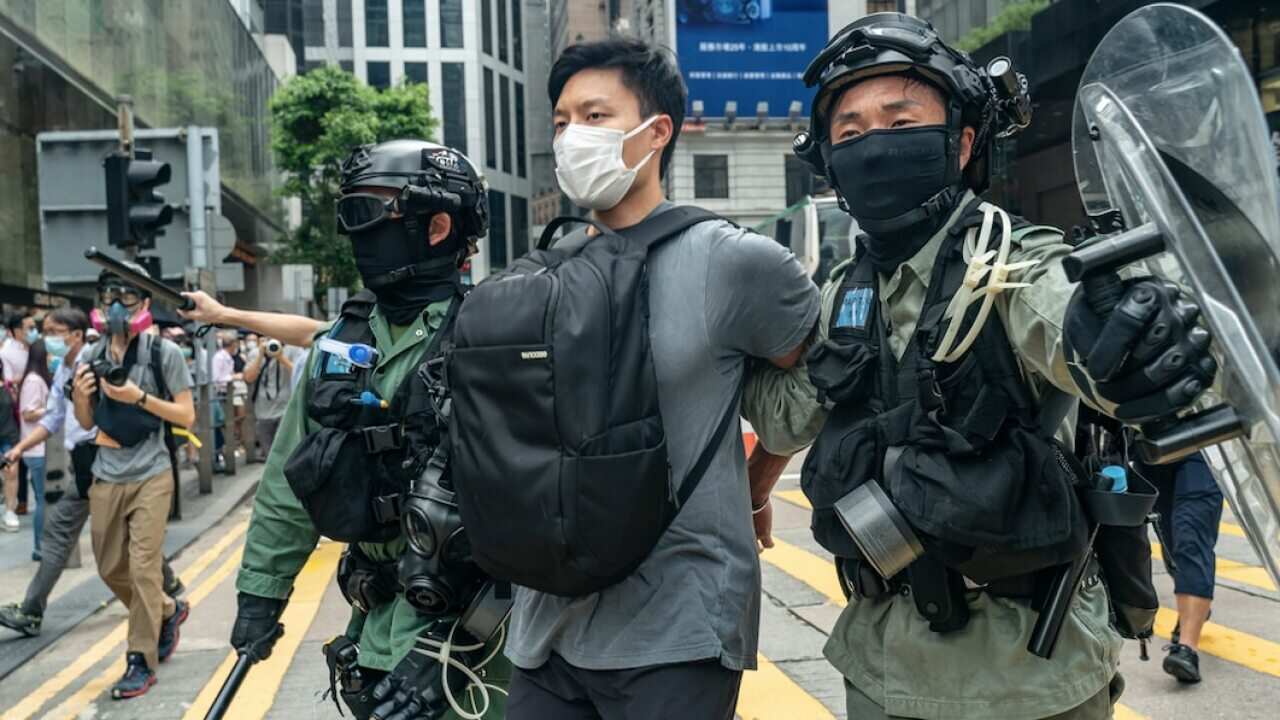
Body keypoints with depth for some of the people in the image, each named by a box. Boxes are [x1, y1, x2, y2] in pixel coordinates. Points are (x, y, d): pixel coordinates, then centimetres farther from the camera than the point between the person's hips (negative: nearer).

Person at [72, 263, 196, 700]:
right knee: (111, 570, 13)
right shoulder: (91, 357, 5)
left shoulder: (164, 353, -8)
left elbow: (187, 417, -8)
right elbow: (86, 423, 12)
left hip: (150, 477, -5)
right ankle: (168, 612, 37)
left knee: (143, 569, -5)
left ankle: (142, 661, 7)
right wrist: (81, 396, -9)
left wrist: (140, 397, -20)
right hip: (106, 477, 5)